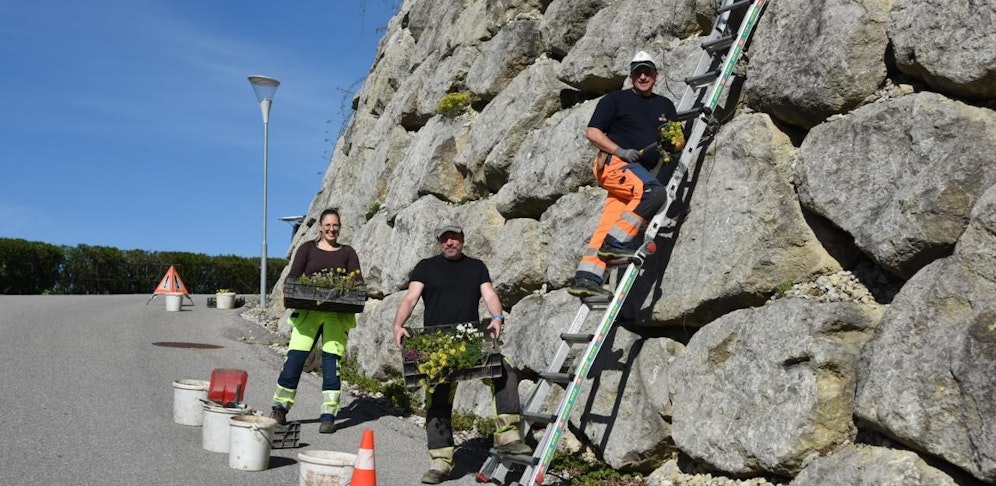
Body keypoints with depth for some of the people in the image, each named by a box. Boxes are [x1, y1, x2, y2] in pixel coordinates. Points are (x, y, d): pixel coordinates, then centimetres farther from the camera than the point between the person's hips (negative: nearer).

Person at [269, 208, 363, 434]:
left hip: (337, 315, 0)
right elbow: (293, 275, 3)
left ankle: (328, 416, 1)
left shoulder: (347, 253, 13)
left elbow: (358, 281, 4)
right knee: (295, 358, -6)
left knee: (331, 360, -4)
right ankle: (280, 409, 8)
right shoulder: (307, 248, 11)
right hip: (308, 311, 0)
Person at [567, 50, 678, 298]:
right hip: (614, 163, -5)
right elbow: (592, 132, 2)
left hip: (640, 171, 5)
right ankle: (616, 243, -30)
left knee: (608, 226, -10)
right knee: (654, 191, -31)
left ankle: (585, 278, -15)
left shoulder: (665, 105, 24)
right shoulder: (616, 99, 9)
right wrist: (620, 151, -12)